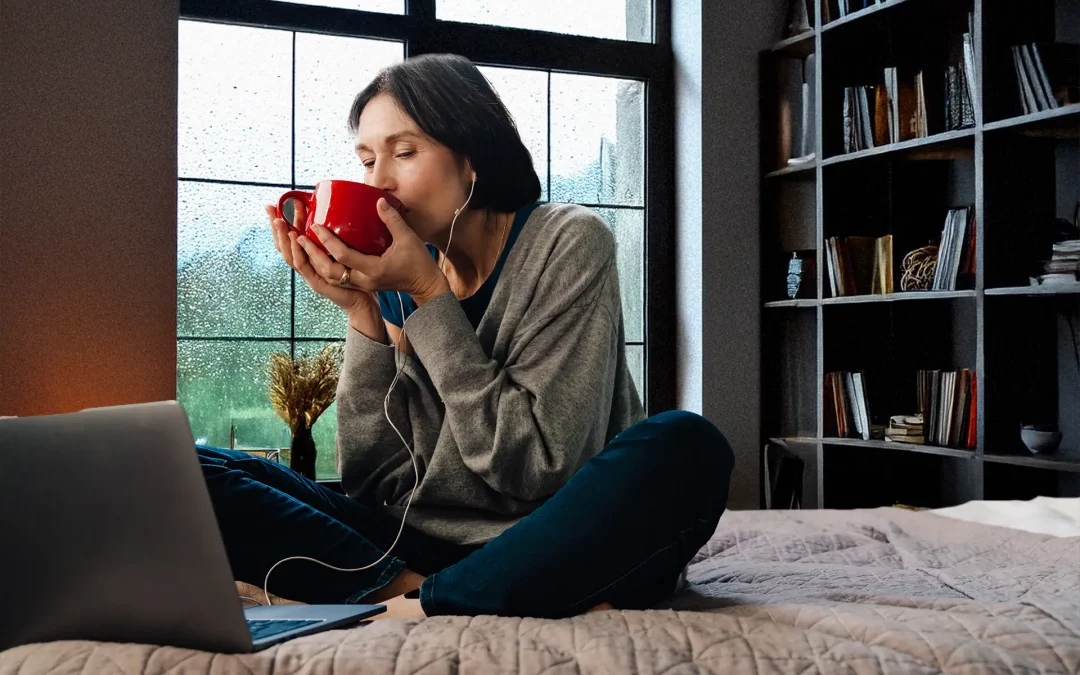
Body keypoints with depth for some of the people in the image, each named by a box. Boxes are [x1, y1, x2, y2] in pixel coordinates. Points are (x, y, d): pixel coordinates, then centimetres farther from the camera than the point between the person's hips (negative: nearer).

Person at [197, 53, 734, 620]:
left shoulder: (568, 244, -6)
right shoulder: (393, 279, 5)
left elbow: (536, 465, -16)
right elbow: (375, 482, -1)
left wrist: (428, 295, -16)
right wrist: (362, 313, -10)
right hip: (422, 546, 4)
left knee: (685, 447, -33)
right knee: (196, 474, -11)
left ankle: (419, 606, -25)